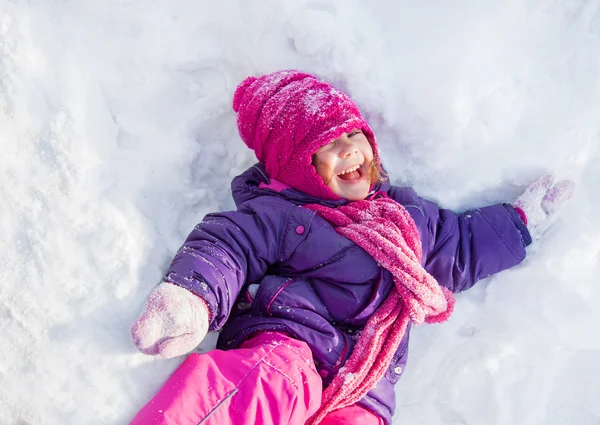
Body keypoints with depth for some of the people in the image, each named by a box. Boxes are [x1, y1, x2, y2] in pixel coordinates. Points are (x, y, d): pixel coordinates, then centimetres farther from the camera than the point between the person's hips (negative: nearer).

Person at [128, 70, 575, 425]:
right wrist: (192, 296, -23)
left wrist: (521, 220, 43)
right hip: (285, 349, -4)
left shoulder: (410, 217, 26)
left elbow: (463, 248, 39)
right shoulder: (277, 215, 7)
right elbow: (226, 247, -3)